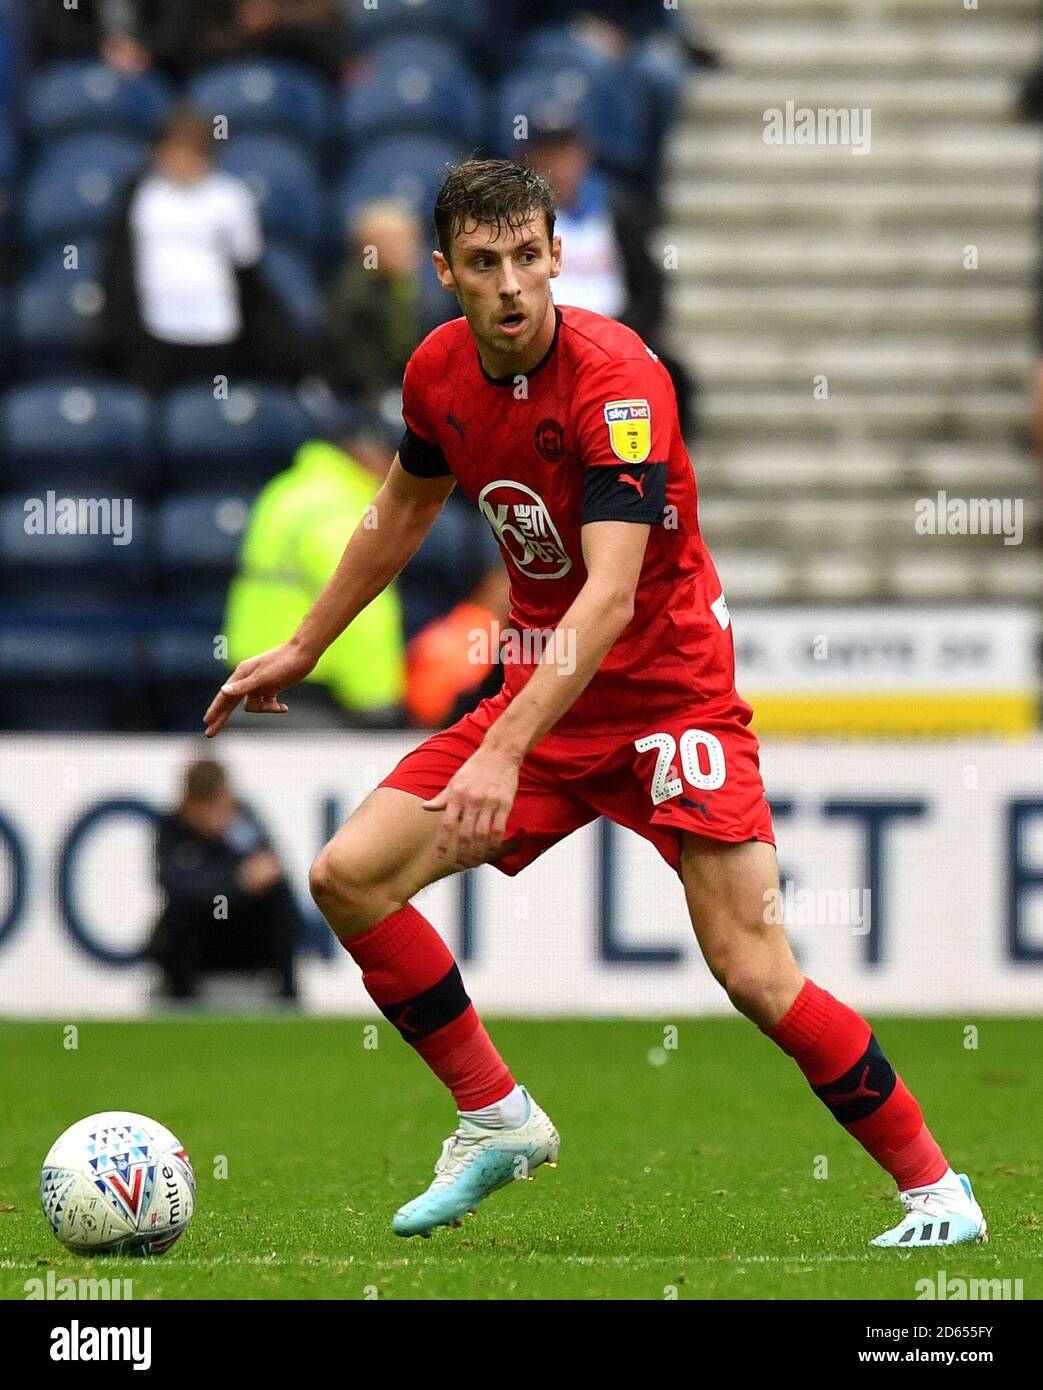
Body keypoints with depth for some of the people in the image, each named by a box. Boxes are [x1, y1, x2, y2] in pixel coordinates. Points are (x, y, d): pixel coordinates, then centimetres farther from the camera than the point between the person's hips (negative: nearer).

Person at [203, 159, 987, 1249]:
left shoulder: (617, 380, -24)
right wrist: (299, 651, 27)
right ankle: (497, 1119, 8)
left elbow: (609, 598, -33)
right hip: (541, 695, 6)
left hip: (670, 693, -6)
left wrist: (507, 749, -43)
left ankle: (934, 1189, -2)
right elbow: (404, 510, 21)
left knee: (753, 973, -16)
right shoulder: (440, 370, -2)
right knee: (348, 876, -7)